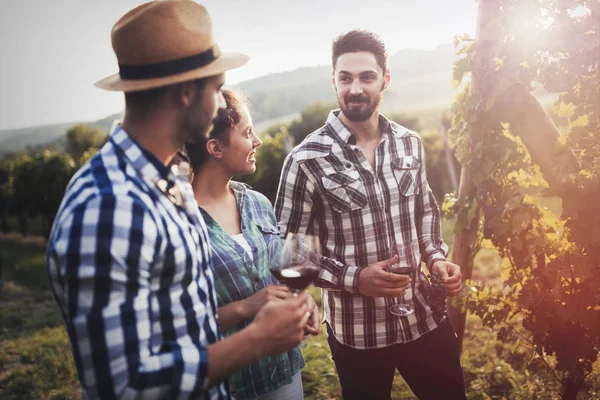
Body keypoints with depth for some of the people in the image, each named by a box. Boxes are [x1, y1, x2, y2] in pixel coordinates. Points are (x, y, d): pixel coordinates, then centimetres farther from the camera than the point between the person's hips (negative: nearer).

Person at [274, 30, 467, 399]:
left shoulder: (410, 143, 1)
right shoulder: (307, 160, -15)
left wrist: (437, 258, -3)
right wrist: (354, 279, -21)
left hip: (425, 318, 4)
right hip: (357, 332, -4)